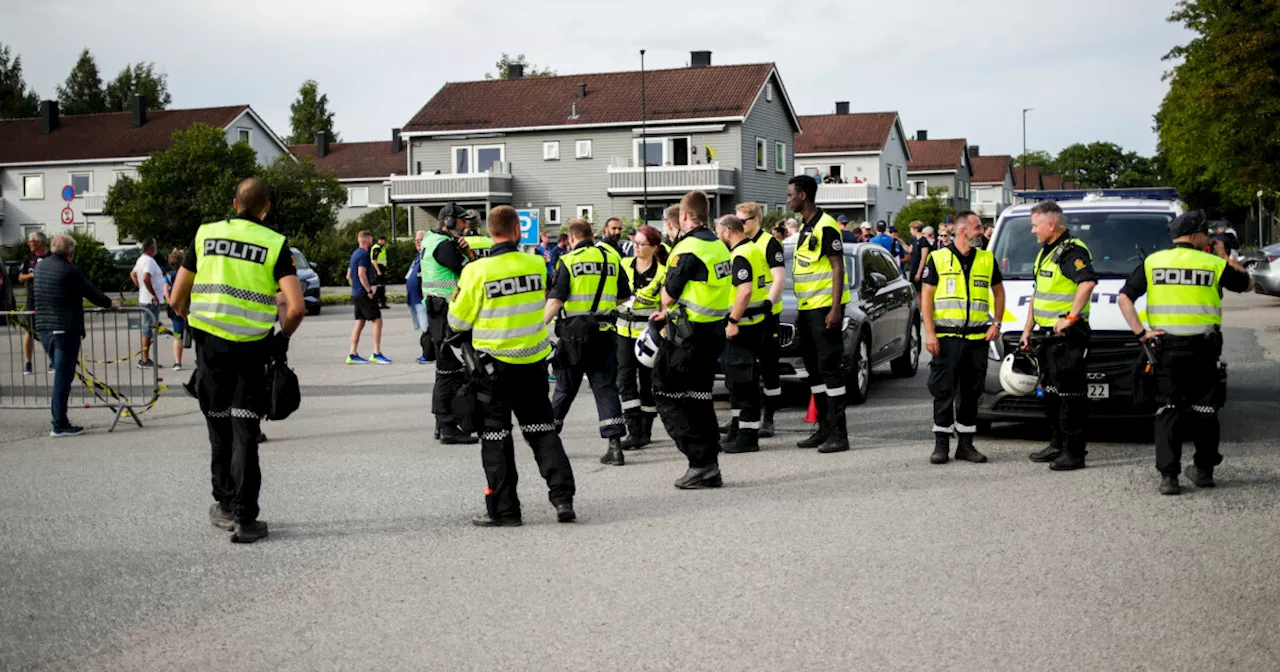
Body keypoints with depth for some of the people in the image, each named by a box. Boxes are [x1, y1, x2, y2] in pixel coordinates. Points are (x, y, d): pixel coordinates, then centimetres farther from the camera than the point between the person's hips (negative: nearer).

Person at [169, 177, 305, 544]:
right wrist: (282, 337, 4)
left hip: (209, 344, 3)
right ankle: (244, 519, 0)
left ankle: (225, 505, 28)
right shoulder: (275, 244, -4)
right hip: (251, 349, -2)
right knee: (244, 432, 2)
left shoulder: (206, 235, 5)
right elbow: (296, 307, -13)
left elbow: (177, 299, 8)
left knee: (219, 428, 17)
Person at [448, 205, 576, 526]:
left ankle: (503, 509, 9)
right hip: (533, 362, 3)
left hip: (494, 363, -3)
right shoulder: (536, 264, -5)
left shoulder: (477, 271, -14)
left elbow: (458, 321, -7)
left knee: (496, 434, 7)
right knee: (542, 430, 13)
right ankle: (562, 496, 5)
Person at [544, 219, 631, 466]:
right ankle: (614, 444, -8)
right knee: (605, 386, 3)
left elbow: (555, 300, -12)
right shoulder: (612, 257, 5)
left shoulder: (568, 261, -5)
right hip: (605, 331, 2)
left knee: (565, 387, 12)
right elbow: (624, 297, 12)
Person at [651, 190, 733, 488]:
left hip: (690, 335, -9)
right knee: (700, 399, 16)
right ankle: (710, 467, 18)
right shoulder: (718, 245, 11)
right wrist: (669, 313, 19)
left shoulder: (688, 248, -16)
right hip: (714, 330, 9)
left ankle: (701, 462, -9)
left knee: (669, 396, -2)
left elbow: (669, 295, -13)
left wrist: (666, 309, 10)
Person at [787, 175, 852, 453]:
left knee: (830, 367, -9)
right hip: (808, 308, 10)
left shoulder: (826, 226, -12)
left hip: (826, 307, -10)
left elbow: (838, 268, -16)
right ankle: (824, 429, 19)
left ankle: (839, 434, -7)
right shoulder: (805, 228, 16)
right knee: (813, 370, 12)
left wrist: (835, 309, -22)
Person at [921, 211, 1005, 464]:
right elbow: (926, 295, 0)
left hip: (977, 337, 3)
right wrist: (929, 332, -8)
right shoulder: (938, 258, 1)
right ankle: (941, 445, 6)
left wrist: (996, 323, 7)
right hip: (946, 336, -3)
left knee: (971, 393, 7)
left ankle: (966, 444, 15)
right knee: (943, 391, -1)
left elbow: (998, 291, 20)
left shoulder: (987, 259, 10)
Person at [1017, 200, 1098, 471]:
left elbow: (1088, 282, -32)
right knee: (1051, 391, 16)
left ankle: (1073, 452, -6)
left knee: (1069, 393, -9)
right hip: (1049, 335, 11)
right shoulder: (1046, 253, 19)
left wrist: (1071, 317, -28)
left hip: (1068, 335, -11)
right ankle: (1057, 444, 26)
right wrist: (1027, 329, 22)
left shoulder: (1071, 251, -15)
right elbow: (1037, 294, 25)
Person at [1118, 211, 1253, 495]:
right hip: (1203, 347, -1)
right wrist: (1225, 257, 25)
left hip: (1166, 346, 1)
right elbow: (1248, 284, 16)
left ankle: (1168, 475, -5)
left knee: (1167, 410, 3)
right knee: (1205, 410, 14)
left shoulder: (1153, 262, 3)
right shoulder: (1213, 264, 0)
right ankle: (1203, 469, 23)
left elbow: (1124, 298, -2)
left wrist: (1140, 332, -4)